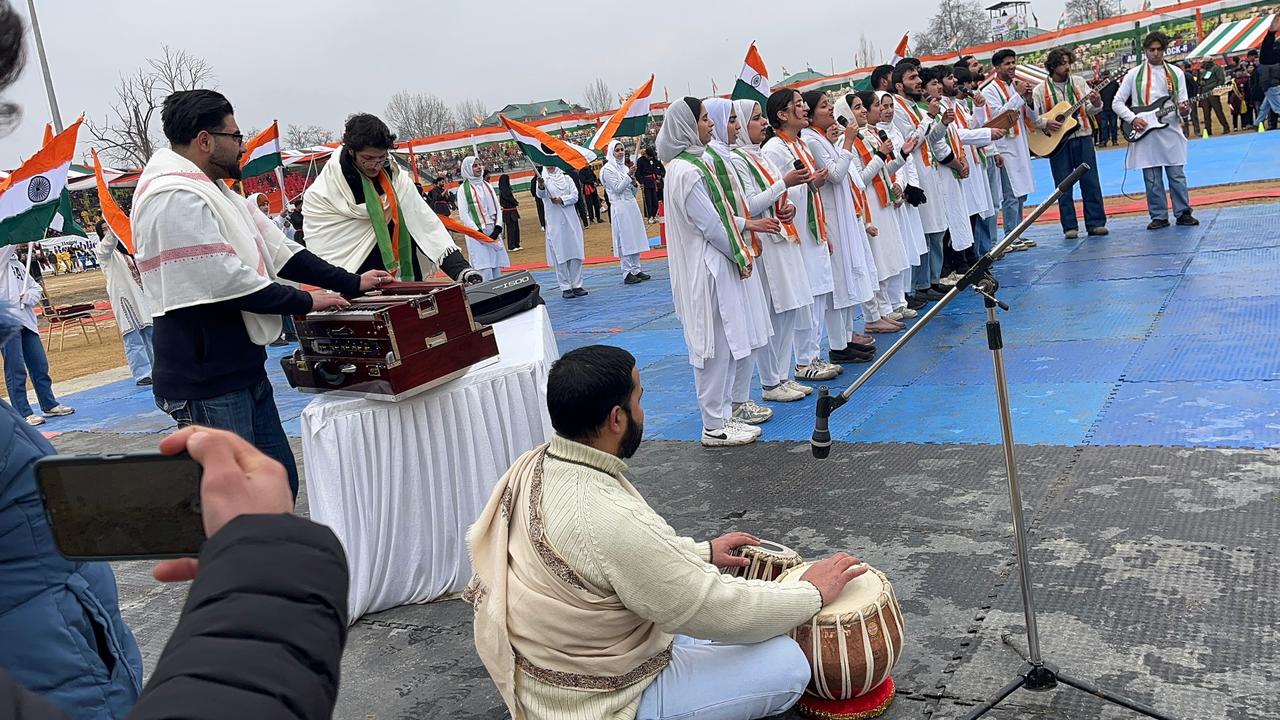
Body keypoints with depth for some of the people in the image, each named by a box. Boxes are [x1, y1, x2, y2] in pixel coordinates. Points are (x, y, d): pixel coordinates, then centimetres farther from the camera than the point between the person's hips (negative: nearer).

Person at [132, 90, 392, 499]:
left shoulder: (215, 192, 15)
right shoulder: (175, 199, -18)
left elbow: (277, 250, 15)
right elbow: (227, 281, -22)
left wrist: (352, 284, 10)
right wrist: (307, 303, -11)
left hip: (242, 369, 10)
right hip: (207, 383, -10)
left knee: (280, 481, 15)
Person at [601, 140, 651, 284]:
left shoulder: (624, 167, 15)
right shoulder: (608, 169, -5)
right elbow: (617, 188, -13)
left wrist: (635, 184, -2)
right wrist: (629, 176, -17)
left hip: (632, 205, 7)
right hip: (620, 207, -7)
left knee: (636, 239, 7)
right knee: (625, 240, -6)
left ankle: (636, 269, 14)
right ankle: (627, 273, -2)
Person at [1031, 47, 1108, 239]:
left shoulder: (1078, 83, 8)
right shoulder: (1040, 90, 1)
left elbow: (1089, 110, 7)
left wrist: (1096, 105, -15)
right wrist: (1046, 123, -18)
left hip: (1082, 138, 2)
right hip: (1057, 142, -2)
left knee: (1091, 181, 2)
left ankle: (1096, 223, 8)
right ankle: (1069, 227, 8)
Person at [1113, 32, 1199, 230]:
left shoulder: (1176, 73, 10)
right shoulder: (1134, 74, 5)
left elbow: (1183, 103, 9)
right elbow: (1117, 103, 4)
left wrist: (1184, 109, -15)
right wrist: (1133, 119, -10)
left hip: (1170, 130, 1)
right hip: (1145, 133, -1)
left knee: (1177, 175, 1)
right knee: (1152, 179, 2)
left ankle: (1183, 213, 10)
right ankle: (1159, 217, 9)